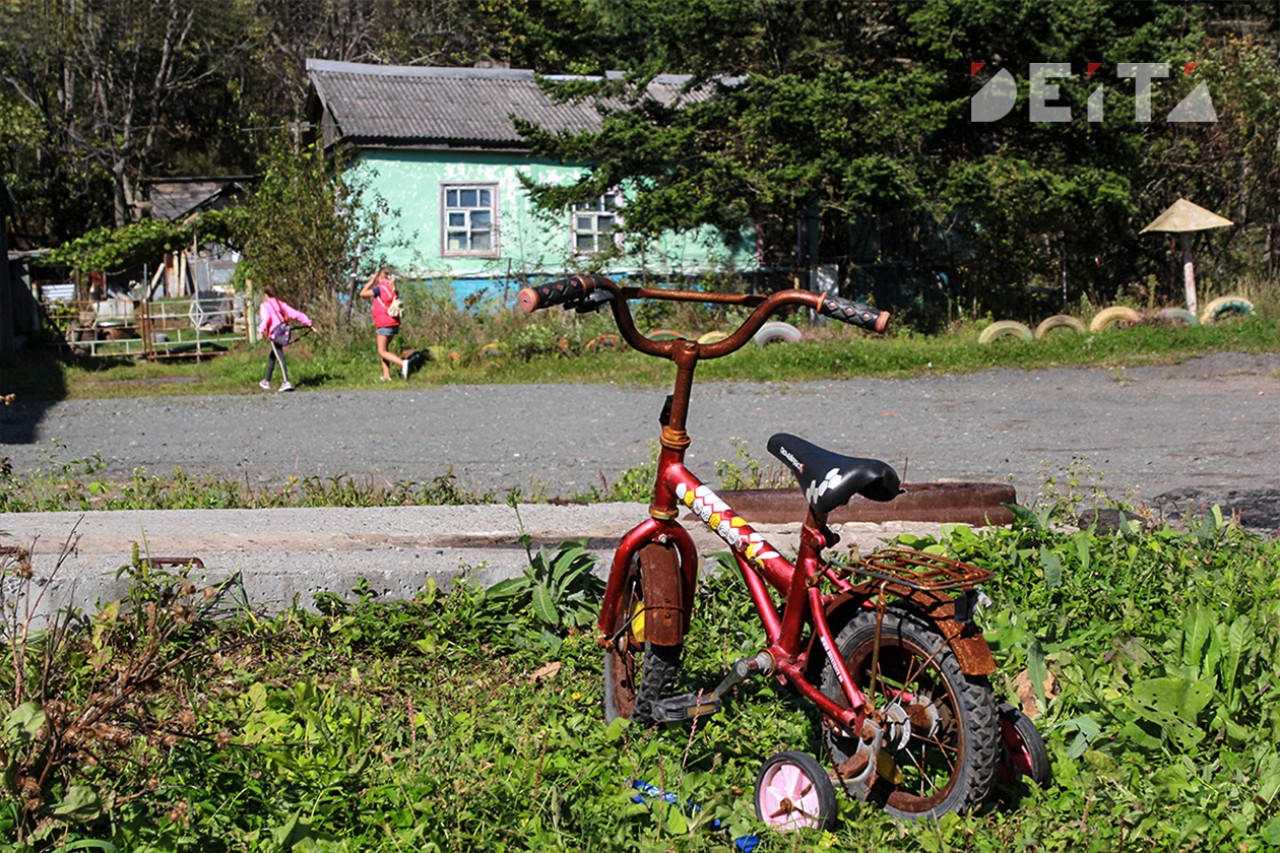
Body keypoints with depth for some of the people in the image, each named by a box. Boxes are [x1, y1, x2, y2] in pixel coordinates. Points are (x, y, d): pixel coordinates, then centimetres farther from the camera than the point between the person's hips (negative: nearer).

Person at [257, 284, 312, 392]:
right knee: (271, 357, 21)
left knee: (280, 358, -11)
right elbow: (295, 313, 13)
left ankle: (286, 382, -22)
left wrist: (261, 330, -32)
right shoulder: (281, 303, 18)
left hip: (274, 334, -7)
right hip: (284, 331, 7)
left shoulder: (264, 305, 0)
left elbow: (265, 318, -20)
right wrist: (308, 323, 11)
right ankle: (267, 382, 31)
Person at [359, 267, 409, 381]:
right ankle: (386, 376, 11)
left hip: (384, 324, -8)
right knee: (384, 349, 16)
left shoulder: (380, 288, -9)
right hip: (394, 323, 8)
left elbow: (363, 293, -1)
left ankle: (402, 363, -25)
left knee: (382, 351, -3)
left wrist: (371, 281, 7)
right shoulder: (393, 289, 13)